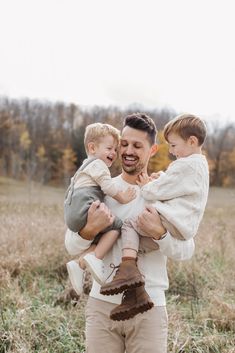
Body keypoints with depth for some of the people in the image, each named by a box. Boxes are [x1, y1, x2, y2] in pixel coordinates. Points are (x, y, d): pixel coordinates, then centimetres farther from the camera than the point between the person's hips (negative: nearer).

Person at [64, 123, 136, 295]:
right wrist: (122, 198, 0)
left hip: (73, 215, 10)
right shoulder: (97, 164, 2)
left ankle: (79, 263, -5)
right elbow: (108, 186, -8)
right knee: (116, 225, -14)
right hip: (84, 208, -10)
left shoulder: (87, 166, 35)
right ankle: (95, 258, -23)